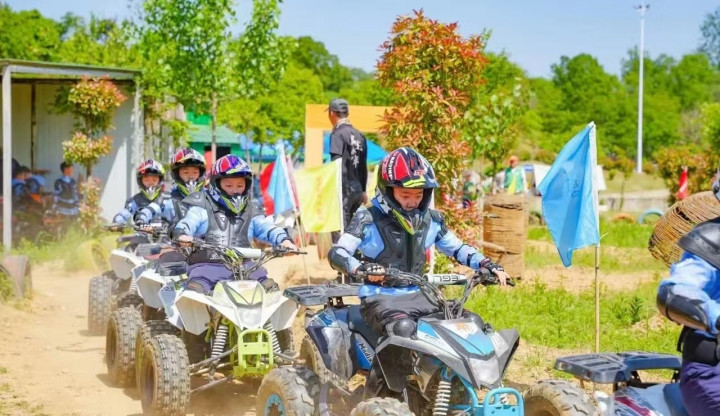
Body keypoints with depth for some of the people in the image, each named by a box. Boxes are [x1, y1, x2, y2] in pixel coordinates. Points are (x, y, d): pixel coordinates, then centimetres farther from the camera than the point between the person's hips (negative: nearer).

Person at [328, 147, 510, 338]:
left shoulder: (431, 220, 8)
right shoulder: (368, 220, -9)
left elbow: (457, 248, 20)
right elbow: (336, 254, -17)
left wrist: (488, 265, 3)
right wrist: (362, 268, -38)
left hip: (418, 296, 6)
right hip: (381, 299, -6)